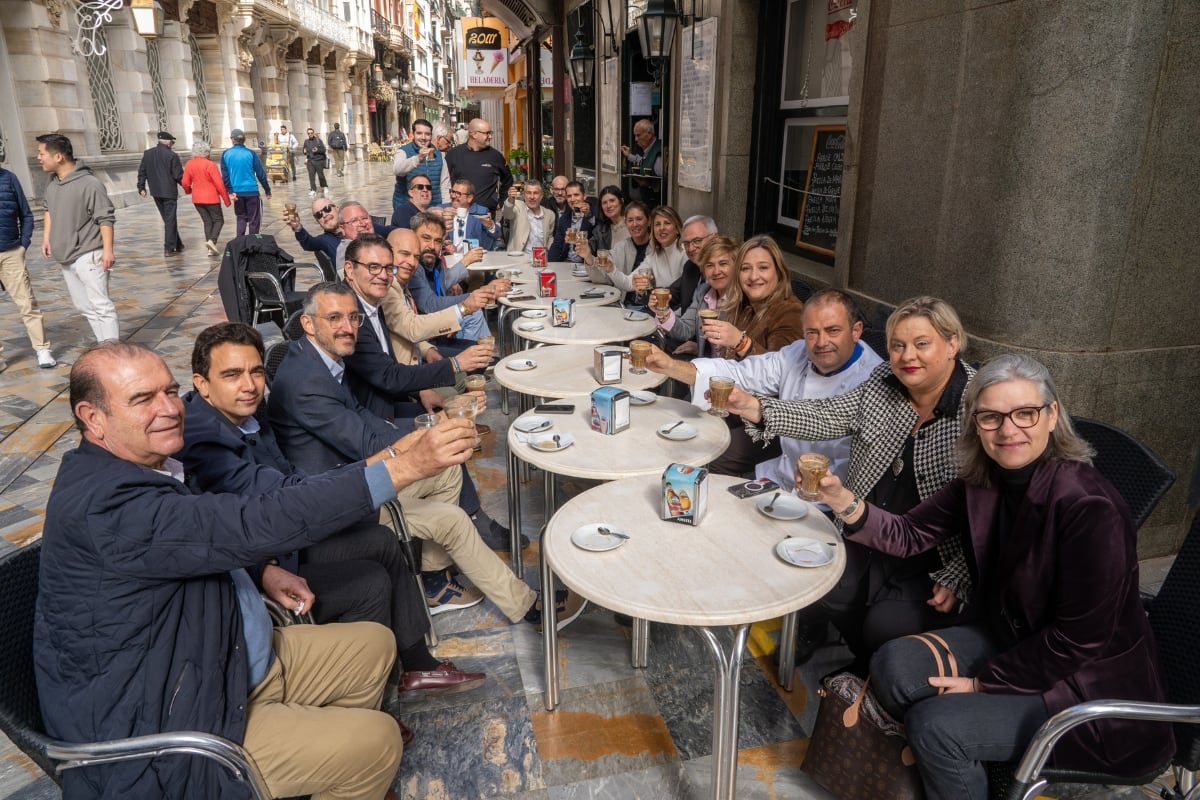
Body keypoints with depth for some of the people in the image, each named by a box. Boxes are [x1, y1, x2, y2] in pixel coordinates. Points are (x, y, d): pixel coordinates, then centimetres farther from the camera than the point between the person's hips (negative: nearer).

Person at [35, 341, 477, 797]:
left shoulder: (145, 467, 2)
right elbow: (256, 524, -38)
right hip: (171, 732, -9)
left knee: (374, 645, 13)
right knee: (377, 741, -12)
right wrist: (402, 468, -40)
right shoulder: (103, 503, -30)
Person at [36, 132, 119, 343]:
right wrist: (46, 236, 17)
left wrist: (107, 249, -20)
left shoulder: (89, 183, -16)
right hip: (65, 257, 9)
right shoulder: (52, 183, 8)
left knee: (100, 305, -10)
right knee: (84, 306, 12)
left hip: (88, 255, -8)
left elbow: (105, 218, -16)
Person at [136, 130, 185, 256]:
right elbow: (178, 175, -11)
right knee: (170, 220, -1)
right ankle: (169, 249, -4)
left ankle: (177, 244, 23)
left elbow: (142, 171, 7)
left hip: (156, 192, 6)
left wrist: (141, 187, 13)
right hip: (169, 192, -6)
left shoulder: (147, 154, 6)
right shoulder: (172, 155, -11)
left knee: (167, 218, 17)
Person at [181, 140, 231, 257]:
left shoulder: (189, 164, 2)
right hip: (211, 198, -5)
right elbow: (219, 184, -15)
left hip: (197, 199, 5)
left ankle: (211, 249, 10)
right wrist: (226, 199, -7)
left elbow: (185, 183, 4)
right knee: (218, 220, 8)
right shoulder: (210, 165, -15)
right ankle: (212, 240, -16)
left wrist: (188, 191, 26)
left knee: (207, 222, 13)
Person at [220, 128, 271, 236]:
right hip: (252, 191, -3)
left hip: (237, 192, 3)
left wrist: (230, 191, 1)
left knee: (241, 217, 19)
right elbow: (261, 174, -4)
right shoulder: (251, 153, -5)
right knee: (254, 219, 6)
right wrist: (267, 190, 5)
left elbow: (225, 175, -2)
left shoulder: (226, 154, 1)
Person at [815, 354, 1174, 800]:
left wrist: (984, 682, -15)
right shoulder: (981, 481, -7)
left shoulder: (1089, 507, -28)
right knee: (893, 666, -6)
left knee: (936, 724, -20)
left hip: (1091, 680, -7)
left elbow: (1080, 639, -23)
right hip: (1011, 640, 7)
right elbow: (910, 535, -1)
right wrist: (844, 502, -19)